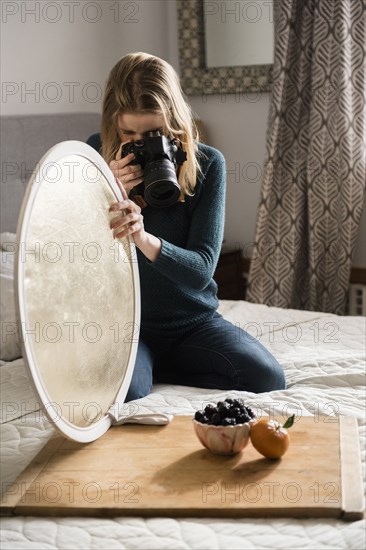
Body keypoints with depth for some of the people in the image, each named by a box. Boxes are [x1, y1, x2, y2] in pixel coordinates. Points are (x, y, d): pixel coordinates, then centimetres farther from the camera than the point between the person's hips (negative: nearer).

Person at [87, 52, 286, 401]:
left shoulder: (207, 164, -9)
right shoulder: (97, 153, -6)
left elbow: (202, 269, -17)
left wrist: (143, 238, -37)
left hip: (194, 320, 2)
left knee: (269, 379, -17)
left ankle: (150, 370, 1)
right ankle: (141, 368, 5)